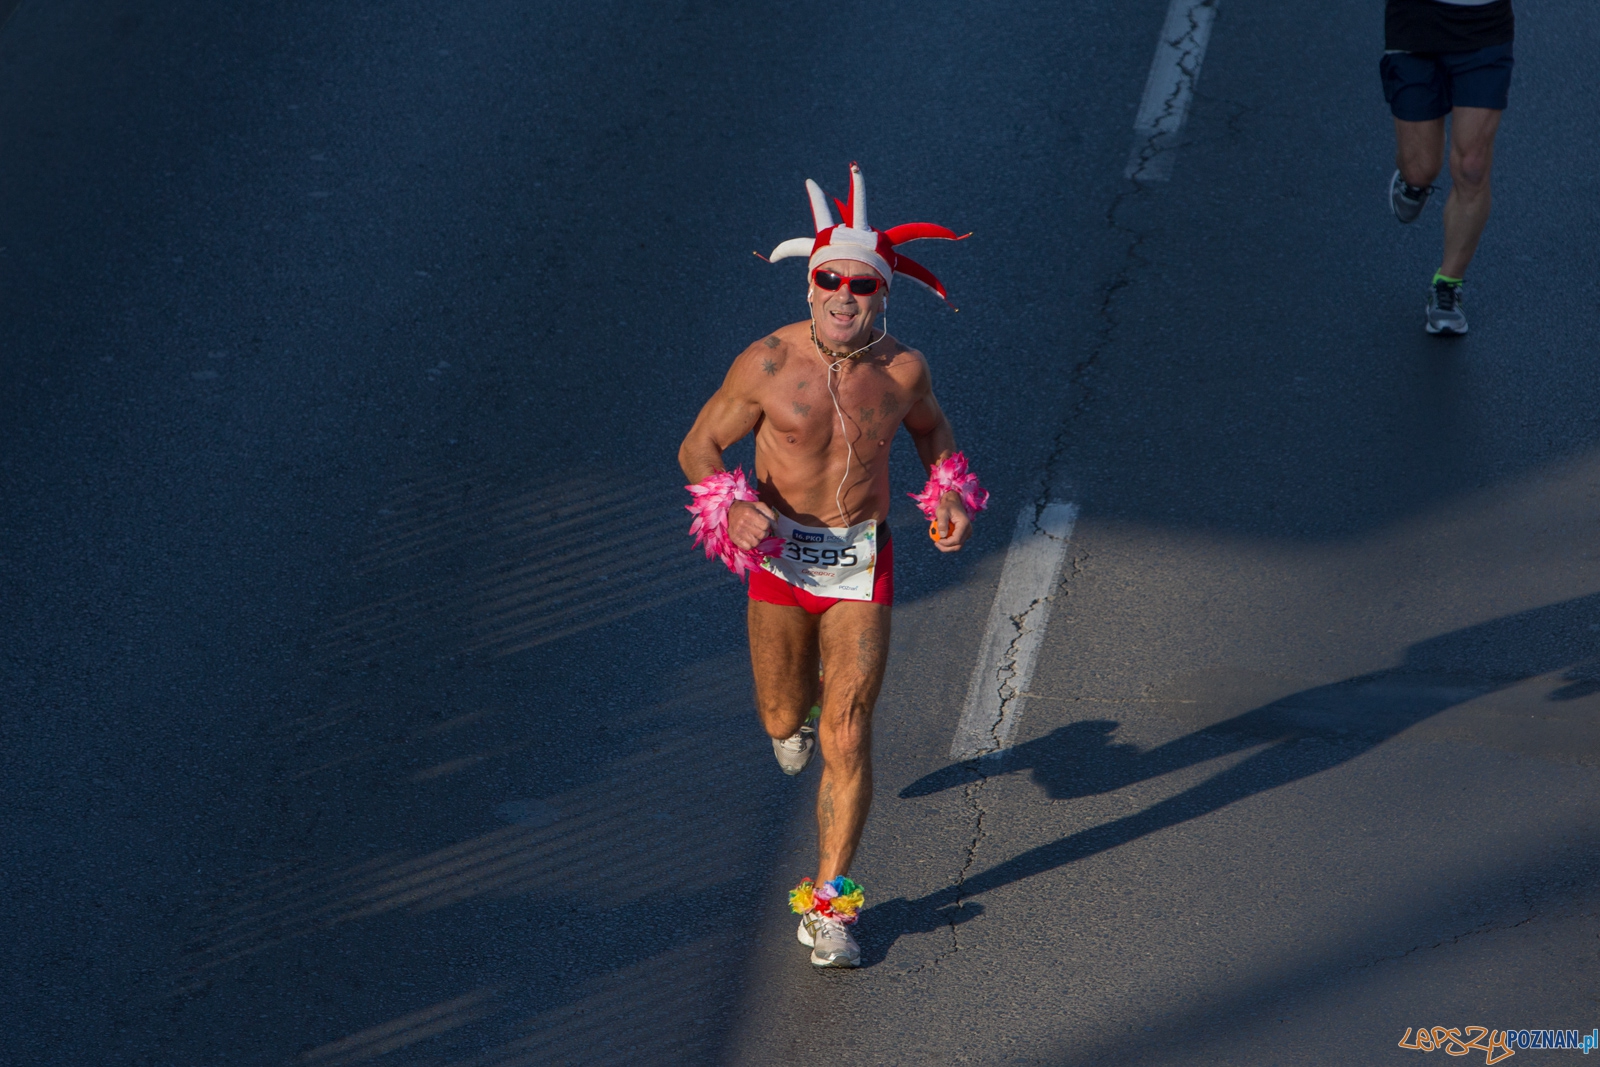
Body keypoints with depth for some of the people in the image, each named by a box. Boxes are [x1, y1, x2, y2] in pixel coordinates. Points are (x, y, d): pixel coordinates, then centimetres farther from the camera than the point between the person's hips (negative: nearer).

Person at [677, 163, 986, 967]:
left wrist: (951, 495, -2)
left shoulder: (903, 369, -7)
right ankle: (798, 710, 56)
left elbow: (930, 426, 15)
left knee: (846, 739, -4)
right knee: (783, 717, 15)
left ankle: (828, 906, 7)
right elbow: (699, 445, -5)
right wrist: (731, 509, -24)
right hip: (780, 555, 0)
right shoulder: (768, 364, -14)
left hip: (863, 563, 0)